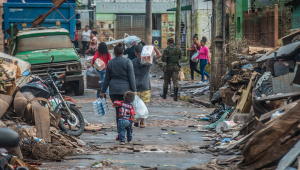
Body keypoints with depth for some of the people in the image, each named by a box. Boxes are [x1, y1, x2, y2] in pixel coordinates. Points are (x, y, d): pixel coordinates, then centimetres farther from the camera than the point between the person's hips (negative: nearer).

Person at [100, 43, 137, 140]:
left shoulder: (110, 63, 7)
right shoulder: (127, 62, -3)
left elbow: (107, 78, 11)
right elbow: (131, 77, -6)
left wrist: (103, 91, 18)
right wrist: (133, 90, -3)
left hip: (113, 90, 3)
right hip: (125, 89, -3)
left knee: (118, 111, 8)